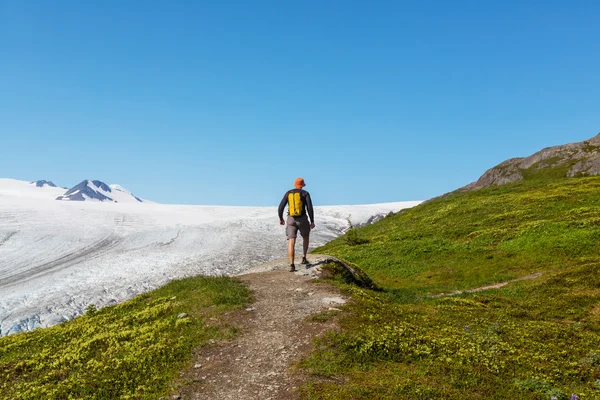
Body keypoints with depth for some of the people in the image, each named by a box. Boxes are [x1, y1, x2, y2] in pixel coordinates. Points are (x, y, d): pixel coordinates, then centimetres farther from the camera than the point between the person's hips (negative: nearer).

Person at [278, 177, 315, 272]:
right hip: (302, 219, -1)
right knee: (305, 237, 28)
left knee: (291, 242, -5)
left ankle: (292, 265, -18)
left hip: (291, 220, 1)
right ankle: (304, 258, 24)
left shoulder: (288, 193, 9)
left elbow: (281, 207, 4)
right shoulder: (305, 193, 1)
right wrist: (312, 221, -3)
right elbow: (309, 207, -10)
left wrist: (281, 219, 20)